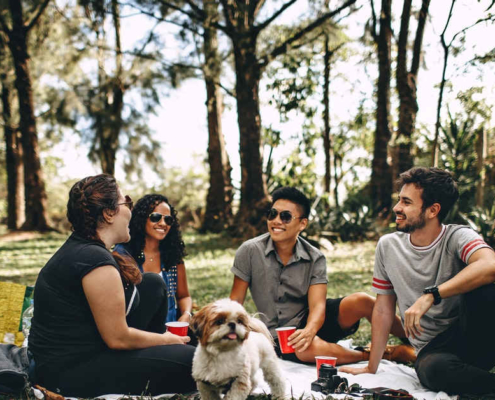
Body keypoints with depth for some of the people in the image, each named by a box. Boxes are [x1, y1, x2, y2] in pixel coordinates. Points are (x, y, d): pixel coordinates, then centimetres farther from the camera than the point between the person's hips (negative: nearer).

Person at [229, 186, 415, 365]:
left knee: (361, 301, -24)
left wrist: (309, 330, -38)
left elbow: (317, 305, -16)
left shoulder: (315, 259, -6)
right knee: (312, 348, -37)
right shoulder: (250, 251, -9)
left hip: (310, 321, 2)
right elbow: (235, 301, -5)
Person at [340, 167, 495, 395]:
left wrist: (430, 296, -35)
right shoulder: (388, 246, 5)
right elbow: (383, 309, 11)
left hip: (471, 335, -1)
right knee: (432, 369, -36)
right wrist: (371, 368, 11)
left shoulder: (457, 237, -8)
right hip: (433, 349, 2)